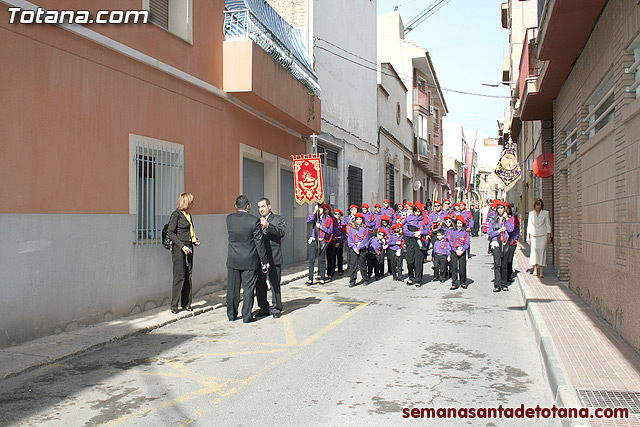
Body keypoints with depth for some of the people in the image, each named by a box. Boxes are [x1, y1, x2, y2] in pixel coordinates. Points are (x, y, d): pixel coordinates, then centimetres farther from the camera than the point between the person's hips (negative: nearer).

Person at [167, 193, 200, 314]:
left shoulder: (188, 215, 15)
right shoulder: (176, 214, -8)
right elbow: (170, 233, -11)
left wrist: (195, 240, 8)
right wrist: (182, 246, -18)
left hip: (188, 248, 7)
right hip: (178, 249, -7)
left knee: (188, 276, 7)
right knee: (179, 277, -5)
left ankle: (186, 304, 14)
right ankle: (174, 306, 4)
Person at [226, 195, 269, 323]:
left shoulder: (229, 218, -3)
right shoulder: (254, 221, -15)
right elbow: (259, 243, -11)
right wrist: (265, 260, -3)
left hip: (233, 260, 4)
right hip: (249, 260, -3)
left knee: (232, 288, 13)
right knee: (248, 288, 4)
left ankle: (232, 314, 23)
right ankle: (247, 316, 7)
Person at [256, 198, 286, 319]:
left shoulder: (278, 219, 2)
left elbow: (281, 232, -18)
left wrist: (267, 225, -29)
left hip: (273, 258, -5)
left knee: (275, 284, 0)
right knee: (260, 284, 9)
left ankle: (276, 308, 11)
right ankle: (264, 307, 22)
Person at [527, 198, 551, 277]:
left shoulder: (545, 213, 4)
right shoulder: (531, 213, 8)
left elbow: (548, 225, 6)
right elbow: (529, 225, 11)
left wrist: (549, 236, 0)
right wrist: (528, 237, 6)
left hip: (543, 235, -1)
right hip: (534, 235, 2)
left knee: (542, 251, -7)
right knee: (534, 251, -3)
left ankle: (541, 271, -5)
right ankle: (535, 269, 4)